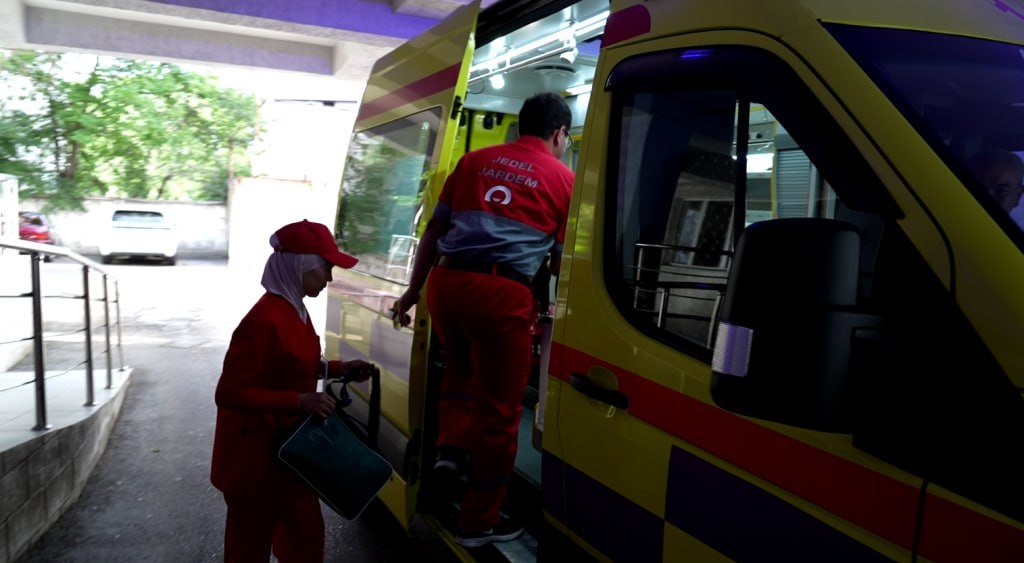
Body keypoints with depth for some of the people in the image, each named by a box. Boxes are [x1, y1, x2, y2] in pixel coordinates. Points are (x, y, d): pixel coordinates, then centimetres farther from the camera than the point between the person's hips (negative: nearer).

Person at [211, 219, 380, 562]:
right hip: (253, 450, -9)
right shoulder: (264, 319, -26)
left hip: (289, 444, 9)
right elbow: (230, 392, -27)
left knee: (306, 528, 20)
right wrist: (300, 401, -30)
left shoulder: (295, 309, 2)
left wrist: (340, 369, 3)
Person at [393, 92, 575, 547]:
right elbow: (560, 263, 9)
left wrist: (413, 289, 23)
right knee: (498, 406, 9)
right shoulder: (563, 178, 10)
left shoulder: (475, 160, 19)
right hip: (502, 293, -4)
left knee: (461, 364, 34)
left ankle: (451, 447, 23)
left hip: (447, 280, 4)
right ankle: (479, 521, 20)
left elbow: (434, 229, 18)